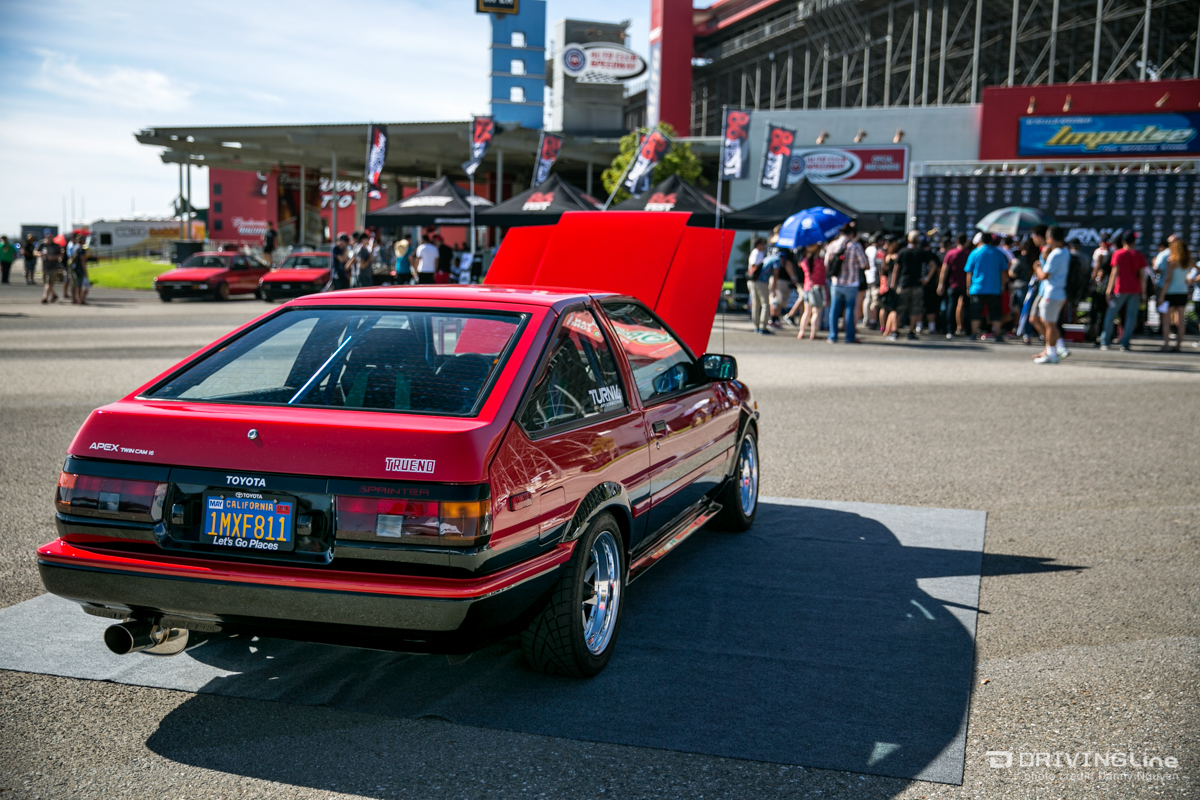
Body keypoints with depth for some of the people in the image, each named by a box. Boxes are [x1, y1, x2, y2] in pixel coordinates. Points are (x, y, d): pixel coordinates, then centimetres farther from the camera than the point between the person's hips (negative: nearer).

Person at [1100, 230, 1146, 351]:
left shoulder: (1118, 254, -1)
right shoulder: (1139, 256, 6)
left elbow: (1114, 273, -7)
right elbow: (1142, 276, 4)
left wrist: (1109, 289, -5)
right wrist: (1143, 292, 8)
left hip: (1121, 289, -2)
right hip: (1135, 290, 2)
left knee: (1110, 314, 6)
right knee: (1131, 316, 3)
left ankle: (1105, 342, 6)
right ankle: (1125, 343, -2)